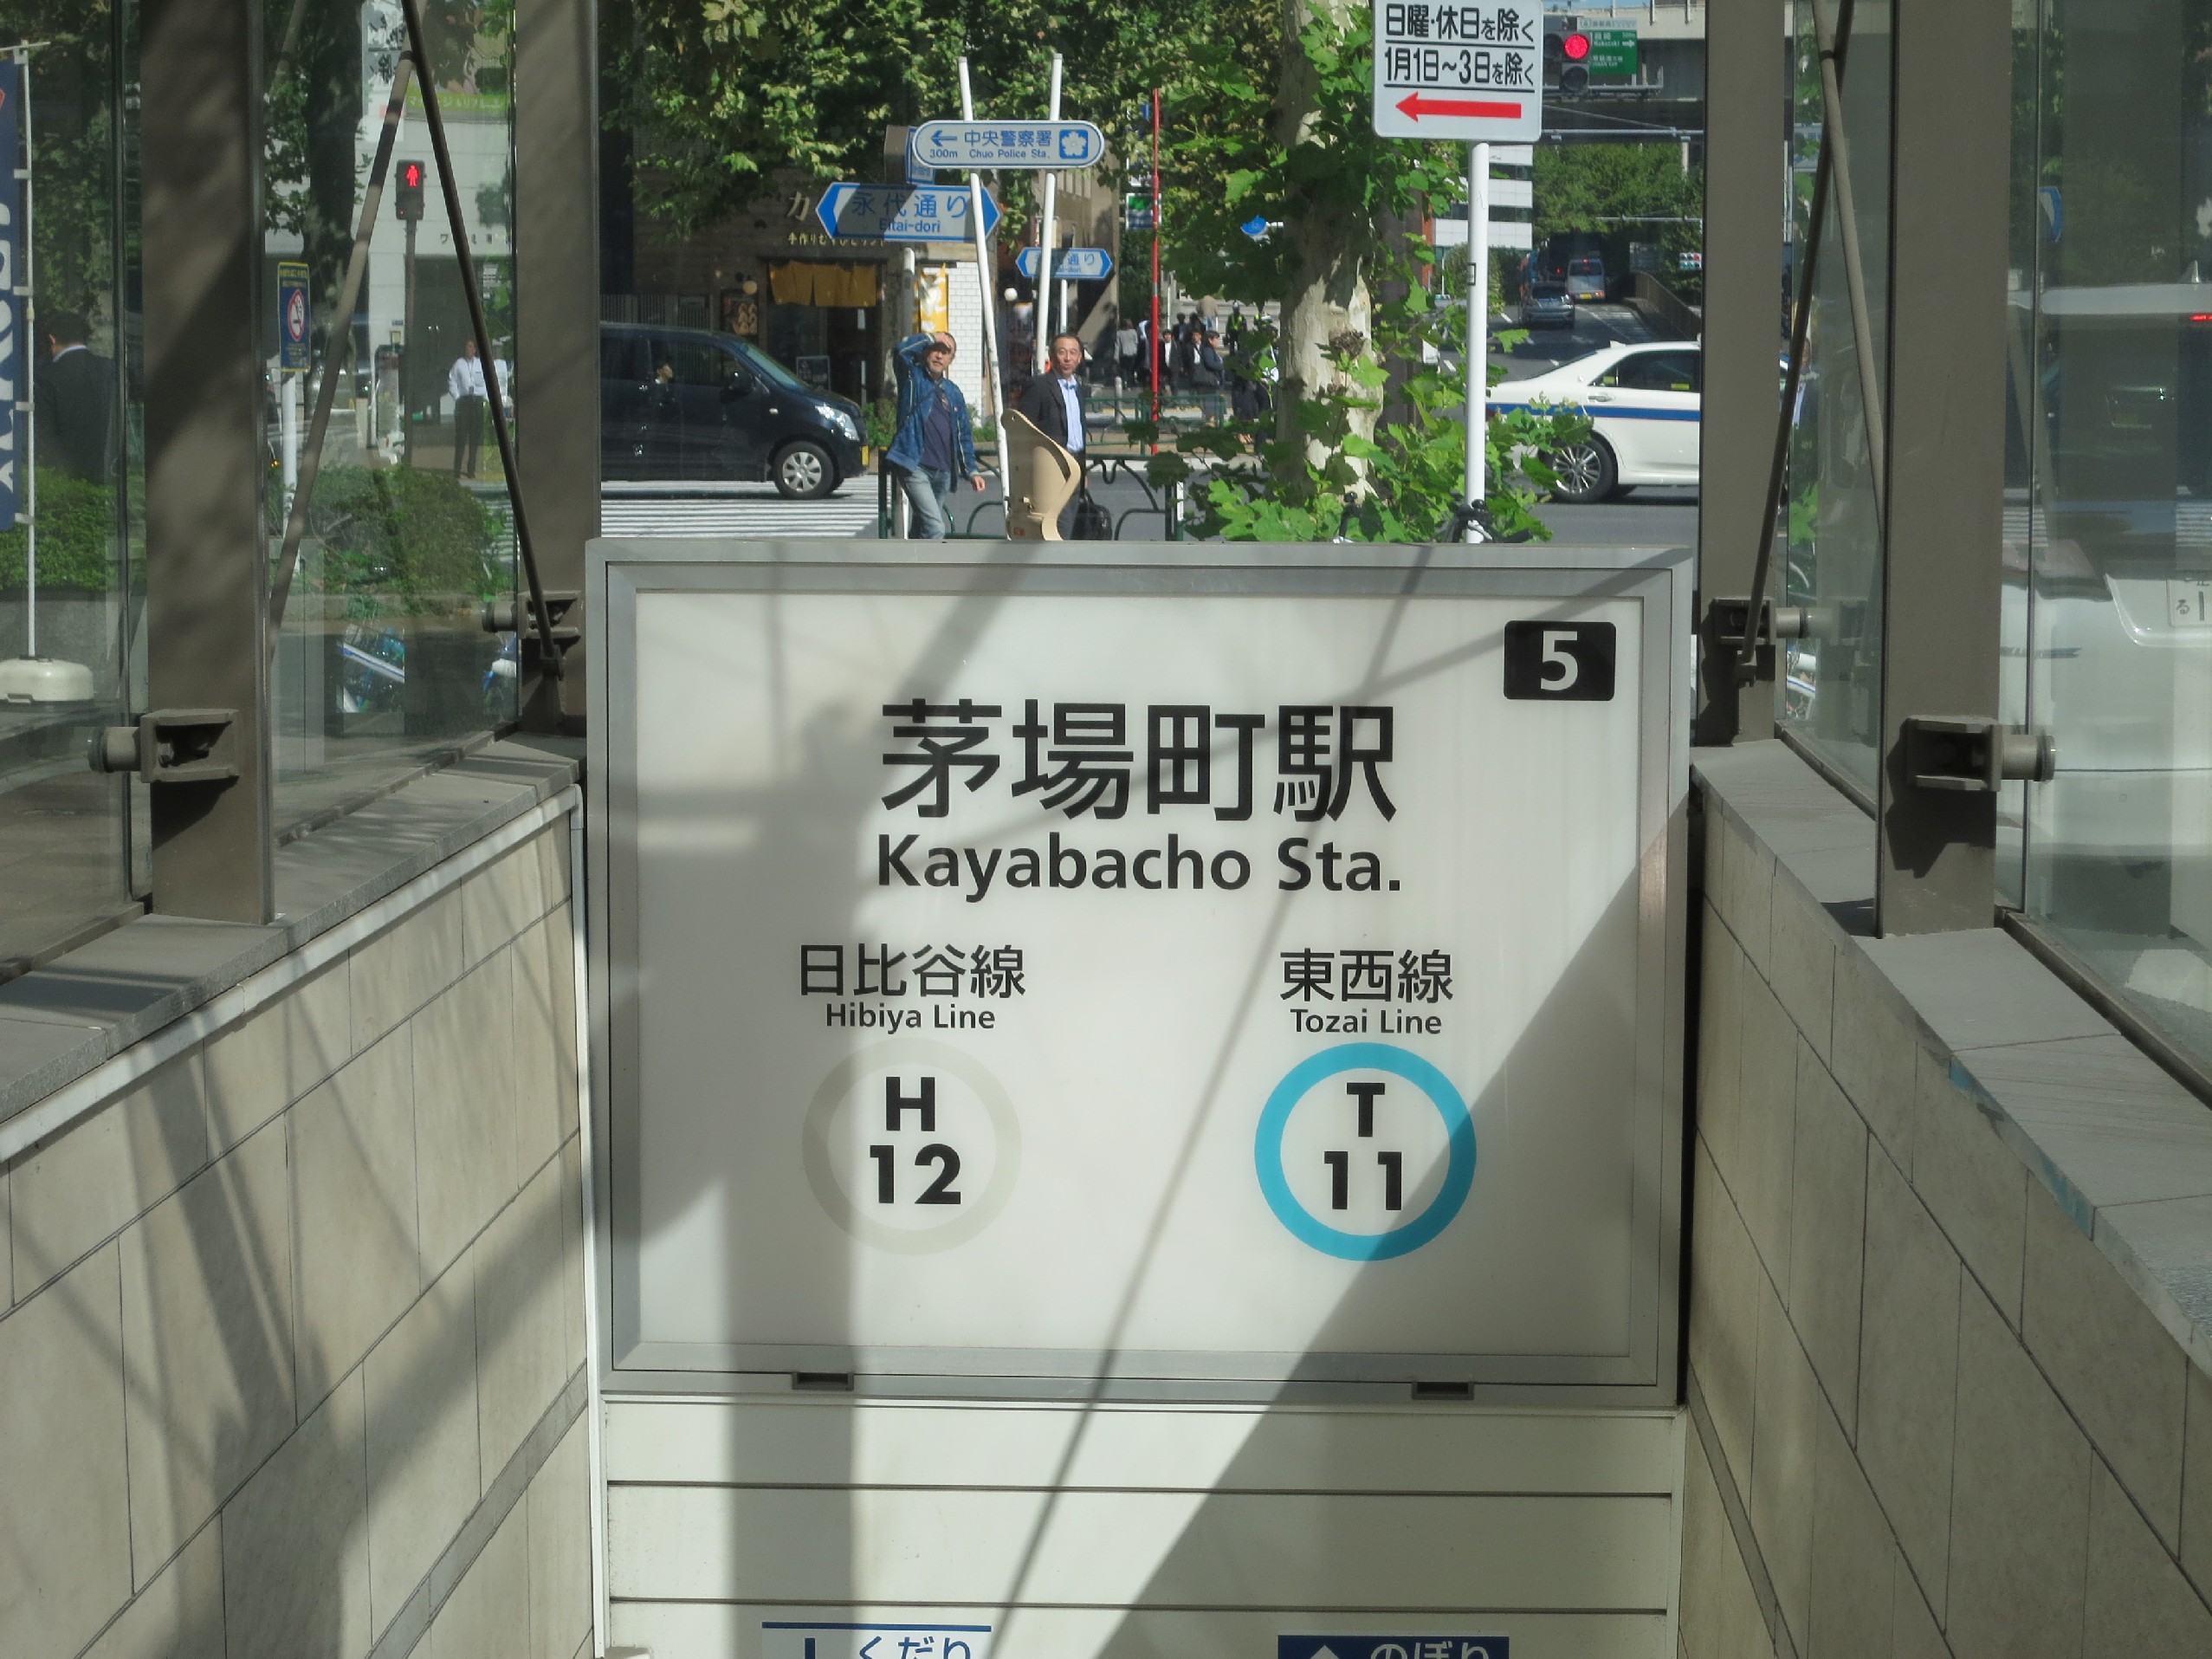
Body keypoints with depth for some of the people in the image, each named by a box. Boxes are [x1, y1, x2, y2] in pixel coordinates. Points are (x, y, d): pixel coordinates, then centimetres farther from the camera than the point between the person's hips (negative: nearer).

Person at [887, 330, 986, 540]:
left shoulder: (953, 392, 18)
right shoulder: (914, 378, 3)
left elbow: (964, 435, 21)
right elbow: (901, 351, -17)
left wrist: (972, 471, 14)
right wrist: (931, 338, -9)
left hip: (943, 472, 6)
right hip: (915, 467, -6)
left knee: (924, 528, 13)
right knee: (935, 528, -19)